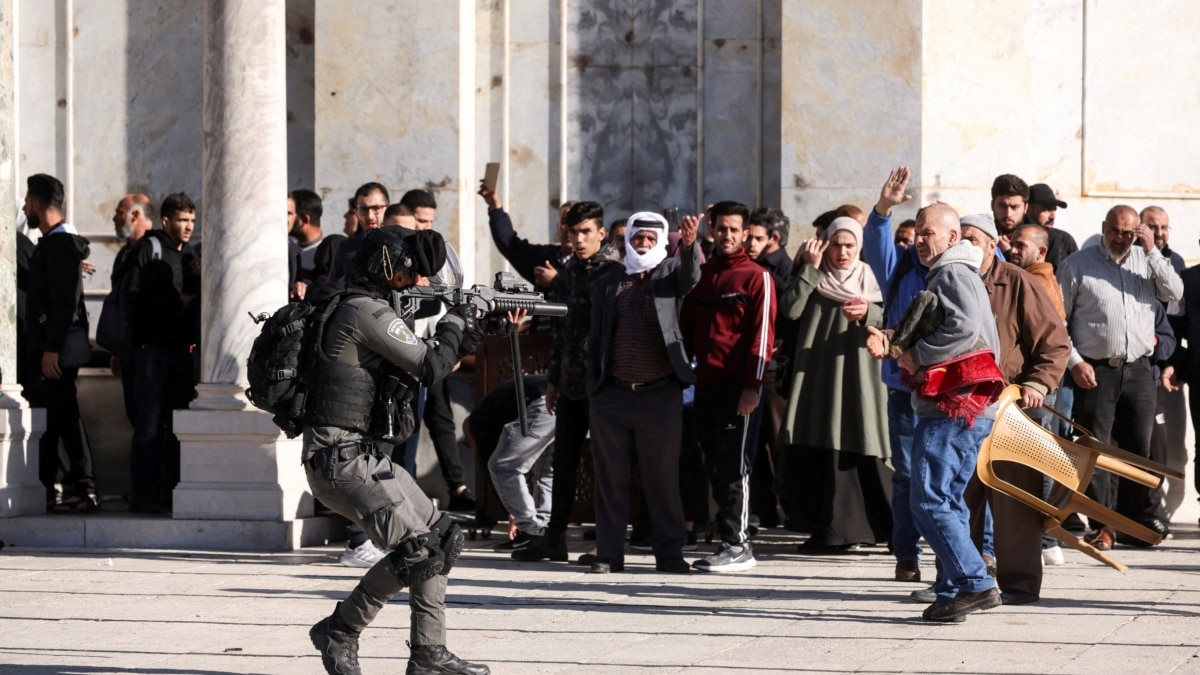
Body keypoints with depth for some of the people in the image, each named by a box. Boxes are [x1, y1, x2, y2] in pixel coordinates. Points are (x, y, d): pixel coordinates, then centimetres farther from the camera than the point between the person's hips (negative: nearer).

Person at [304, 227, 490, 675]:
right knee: (415, 548, -16)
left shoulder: (366, 308, 17)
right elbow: (430, 367, -15)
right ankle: (339, 633, -3)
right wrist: (455, 323, 2)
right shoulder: (366, 311, -14)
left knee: (442, 537, 9)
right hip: (340, 459, -10)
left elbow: (417, 371, 22)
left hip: (364, 457, 10)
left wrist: (472, 334, 14)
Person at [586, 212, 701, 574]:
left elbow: (691, 276, -15)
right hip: (612, 395, 2)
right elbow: (595, 340, 12)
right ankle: (609, 554, 10)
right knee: (611, 479, 5)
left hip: (660, 395, -2)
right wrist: (592, 391, 4)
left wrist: (689, 244, -36)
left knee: (663, 479, 2)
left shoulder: (670, 272, 8)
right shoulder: (607, 284, 13)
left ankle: (669, 553, 8)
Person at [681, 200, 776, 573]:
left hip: (737, 386, -6)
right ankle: (731, 542, 12)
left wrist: (752, 385, -16)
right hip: (705, 384, 6)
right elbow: (687, 329, 19)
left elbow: (763, 335, -9)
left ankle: (738, 546, -5)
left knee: (734, 468, -7)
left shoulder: (756, 277, -2)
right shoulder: (701, 275, 17)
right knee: (717, 467, 7)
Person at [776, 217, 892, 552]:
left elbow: (887, 322, -1)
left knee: (860, 449, -8)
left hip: (858, 377, -1)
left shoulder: (868, 279, 10)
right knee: (822, 453, -4)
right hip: (818, 377, 1)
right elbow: (790, 309, -8)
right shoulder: (812, 278, 10)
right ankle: (829, 530, 1)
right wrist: (811, 268, -8)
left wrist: (868, 314, -21)